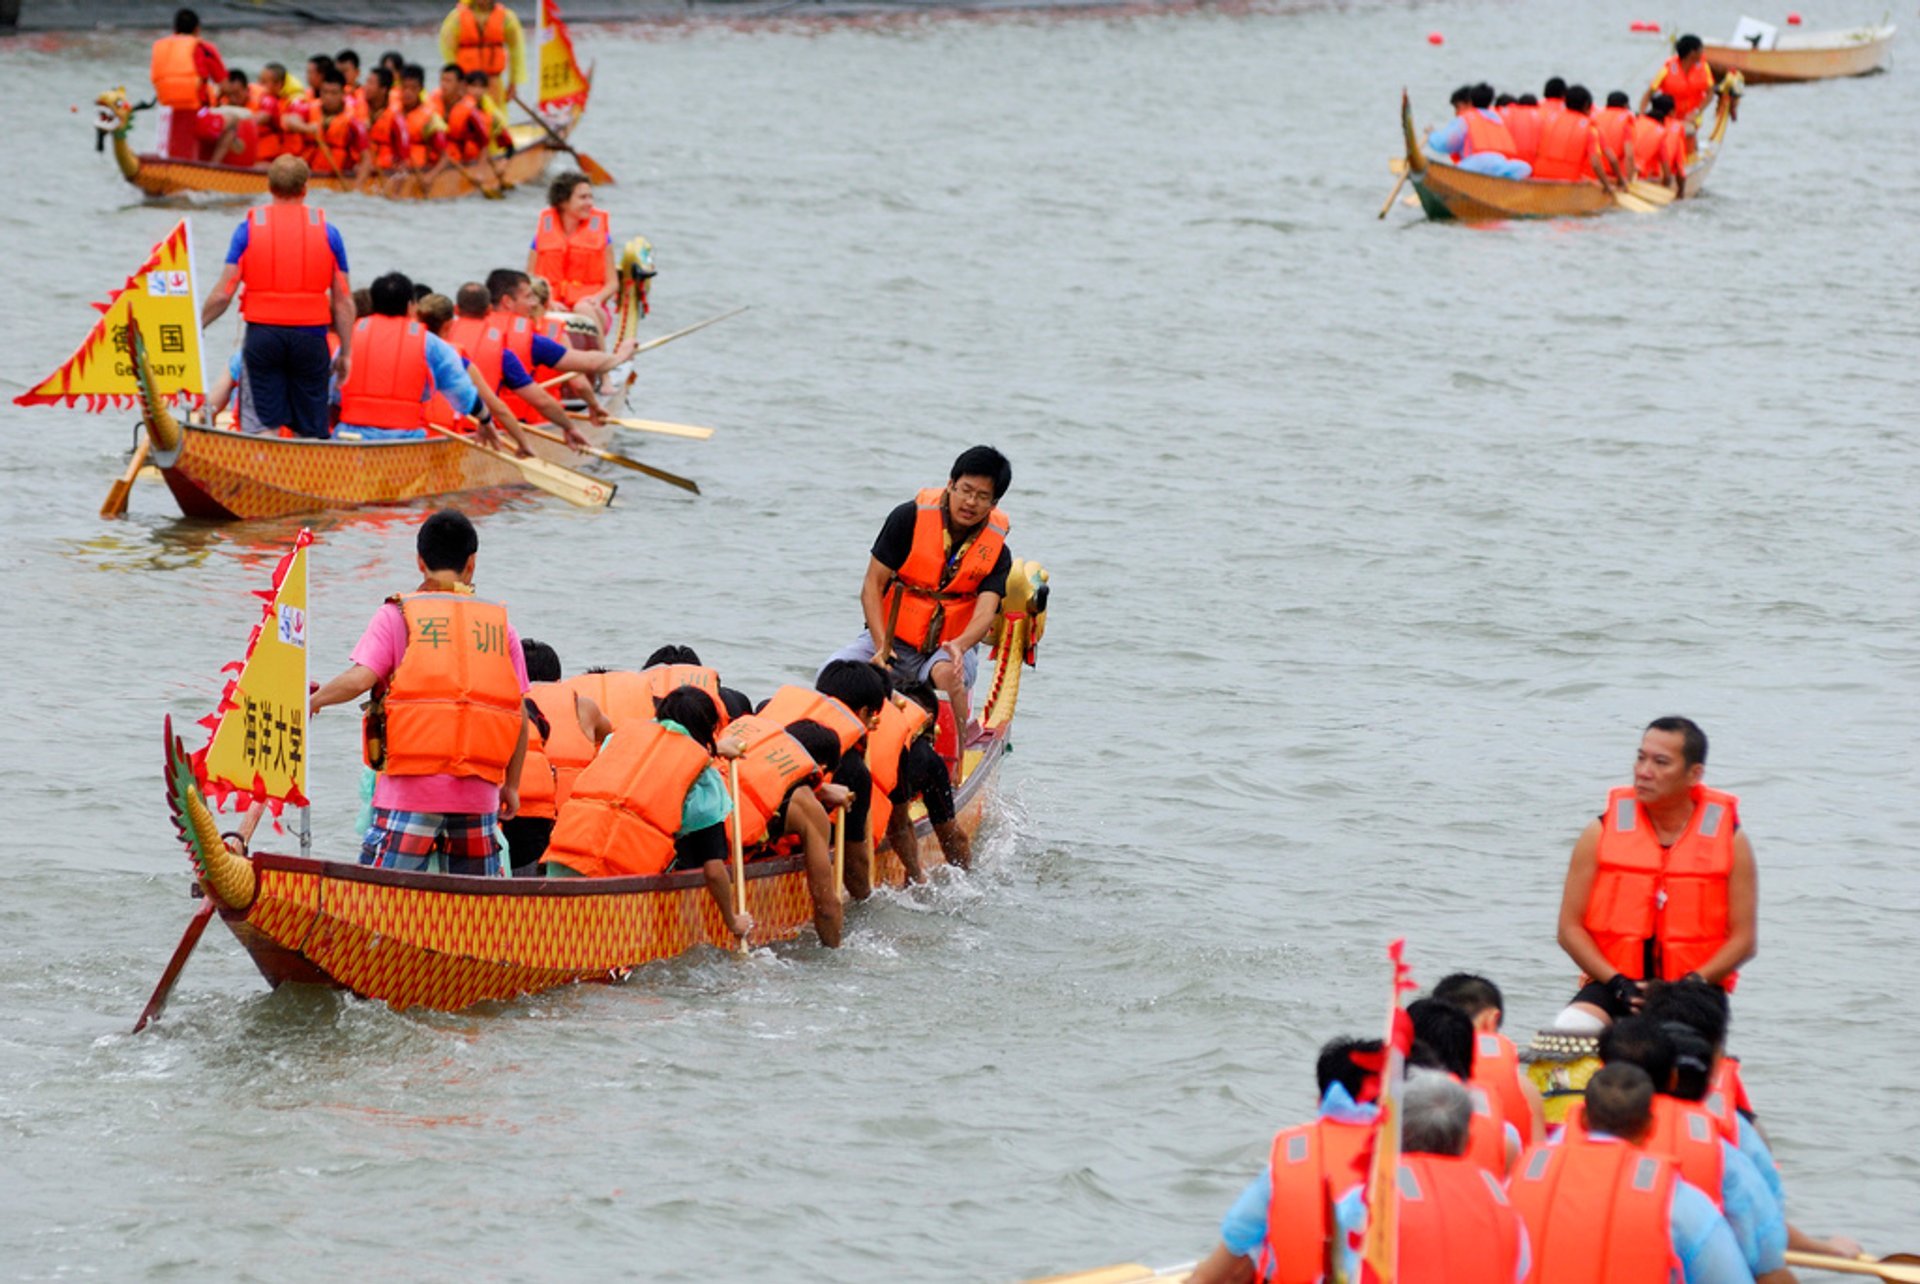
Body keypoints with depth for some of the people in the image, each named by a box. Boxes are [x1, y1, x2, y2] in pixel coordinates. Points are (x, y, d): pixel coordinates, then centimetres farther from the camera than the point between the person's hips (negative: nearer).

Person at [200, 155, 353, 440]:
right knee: (310, 431, 4)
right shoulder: (327, 232, 3)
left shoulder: (249, 228, 1)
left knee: (267, 425, 2)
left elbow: (224, 294, -2)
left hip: (262, 334, 0)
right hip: (310, 336, 0)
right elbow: (343, 301, 2)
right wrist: (345, 352, 8)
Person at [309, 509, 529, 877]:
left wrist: (313, 700, 9)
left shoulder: (399, 614, 2)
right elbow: (520, 716, 9)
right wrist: (511, 786, 19)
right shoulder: (499, 623, 11)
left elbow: (360, 679, -10)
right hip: (479, 791, 3)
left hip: (414, 784, -3)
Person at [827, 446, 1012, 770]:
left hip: (951, 647, 0)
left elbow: (985, 613, -19)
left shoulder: (996, 551, -5)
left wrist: (958, 646, -42)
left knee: (949, 674, -37)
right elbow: (872, 586, -7)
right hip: (890, 637, 0)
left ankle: (954, 770, -28)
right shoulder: (910, 518, -9)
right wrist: (881, 646, -20)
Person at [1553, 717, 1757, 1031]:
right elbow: (1570, 927, 3)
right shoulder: (1602, 834, 5)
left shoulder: (1729, 840, 4)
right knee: (1571, 1030, -31)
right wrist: (1617, 982, -12)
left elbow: (1743, 939, 2)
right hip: (1612, 988, 0)